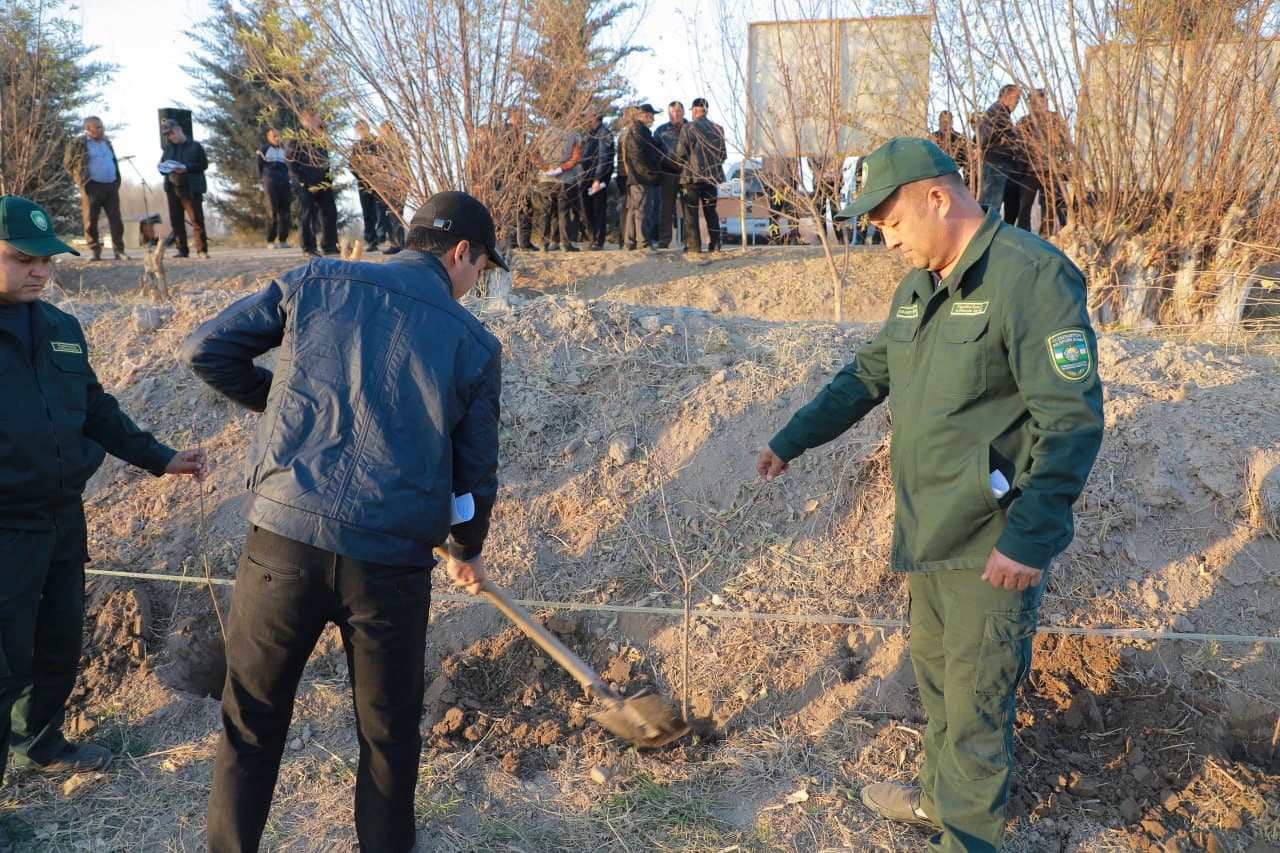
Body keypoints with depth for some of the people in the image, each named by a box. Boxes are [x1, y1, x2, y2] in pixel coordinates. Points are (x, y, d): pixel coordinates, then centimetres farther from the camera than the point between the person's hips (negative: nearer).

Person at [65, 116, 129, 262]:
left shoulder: (107, 142, 17)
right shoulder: (78, 143, 0)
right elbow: (67, 164, 6)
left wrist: (117, 182, 15)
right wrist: (81, 178, 1)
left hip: (111, 186, 4)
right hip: (92, 187, -4)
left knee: (115, 219, 0)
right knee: (90, 220, -2)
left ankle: (119, 250, 2)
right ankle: (94, 251, 5)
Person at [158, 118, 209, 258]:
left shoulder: (195, 146, 2)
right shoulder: (168, 148, 17)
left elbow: (203, 164, -5)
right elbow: (161, 166, 19)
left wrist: (186, 168, -16)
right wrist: (166, 169, -5)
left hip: (191, 188, -5)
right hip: (172, 188, 5)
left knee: (197, 220, -9)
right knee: (176, 221, 5)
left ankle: (202, 250, -7)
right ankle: (182, 250, 11)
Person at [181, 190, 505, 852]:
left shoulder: (317, 283, 5)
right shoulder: (475, 344, 4)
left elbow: (205, 349, 7)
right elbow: (476, 472, 9)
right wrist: (468, 549, 27)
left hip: (283, 538, 1)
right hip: (391, 562, 0)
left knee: (250, 723, 17)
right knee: (389, 731, 19)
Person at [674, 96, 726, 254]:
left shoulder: (689, 128, -8)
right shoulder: (717, 128, 7)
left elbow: (681, 153, -9)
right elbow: (723, 154, 12)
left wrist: (681, 165, 9)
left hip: (692, 176, -5)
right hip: (712, 176, 5)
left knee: (691, 212, 1)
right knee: (711, 211, 12)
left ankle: (693, 246, -2)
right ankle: (715, 244, 9)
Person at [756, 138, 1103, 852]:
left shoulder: (1032, 277, -18)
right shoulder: (919, 290, 10)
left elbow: (1075, 419, -23)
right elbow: (866, 377, 23)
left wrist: (1030, 537, -26)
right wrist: (793, 440, 27)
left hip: (993, 546, -8)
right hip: (927, 533, 9)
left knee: (975, 705, 4)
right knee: (934, 673, 23)